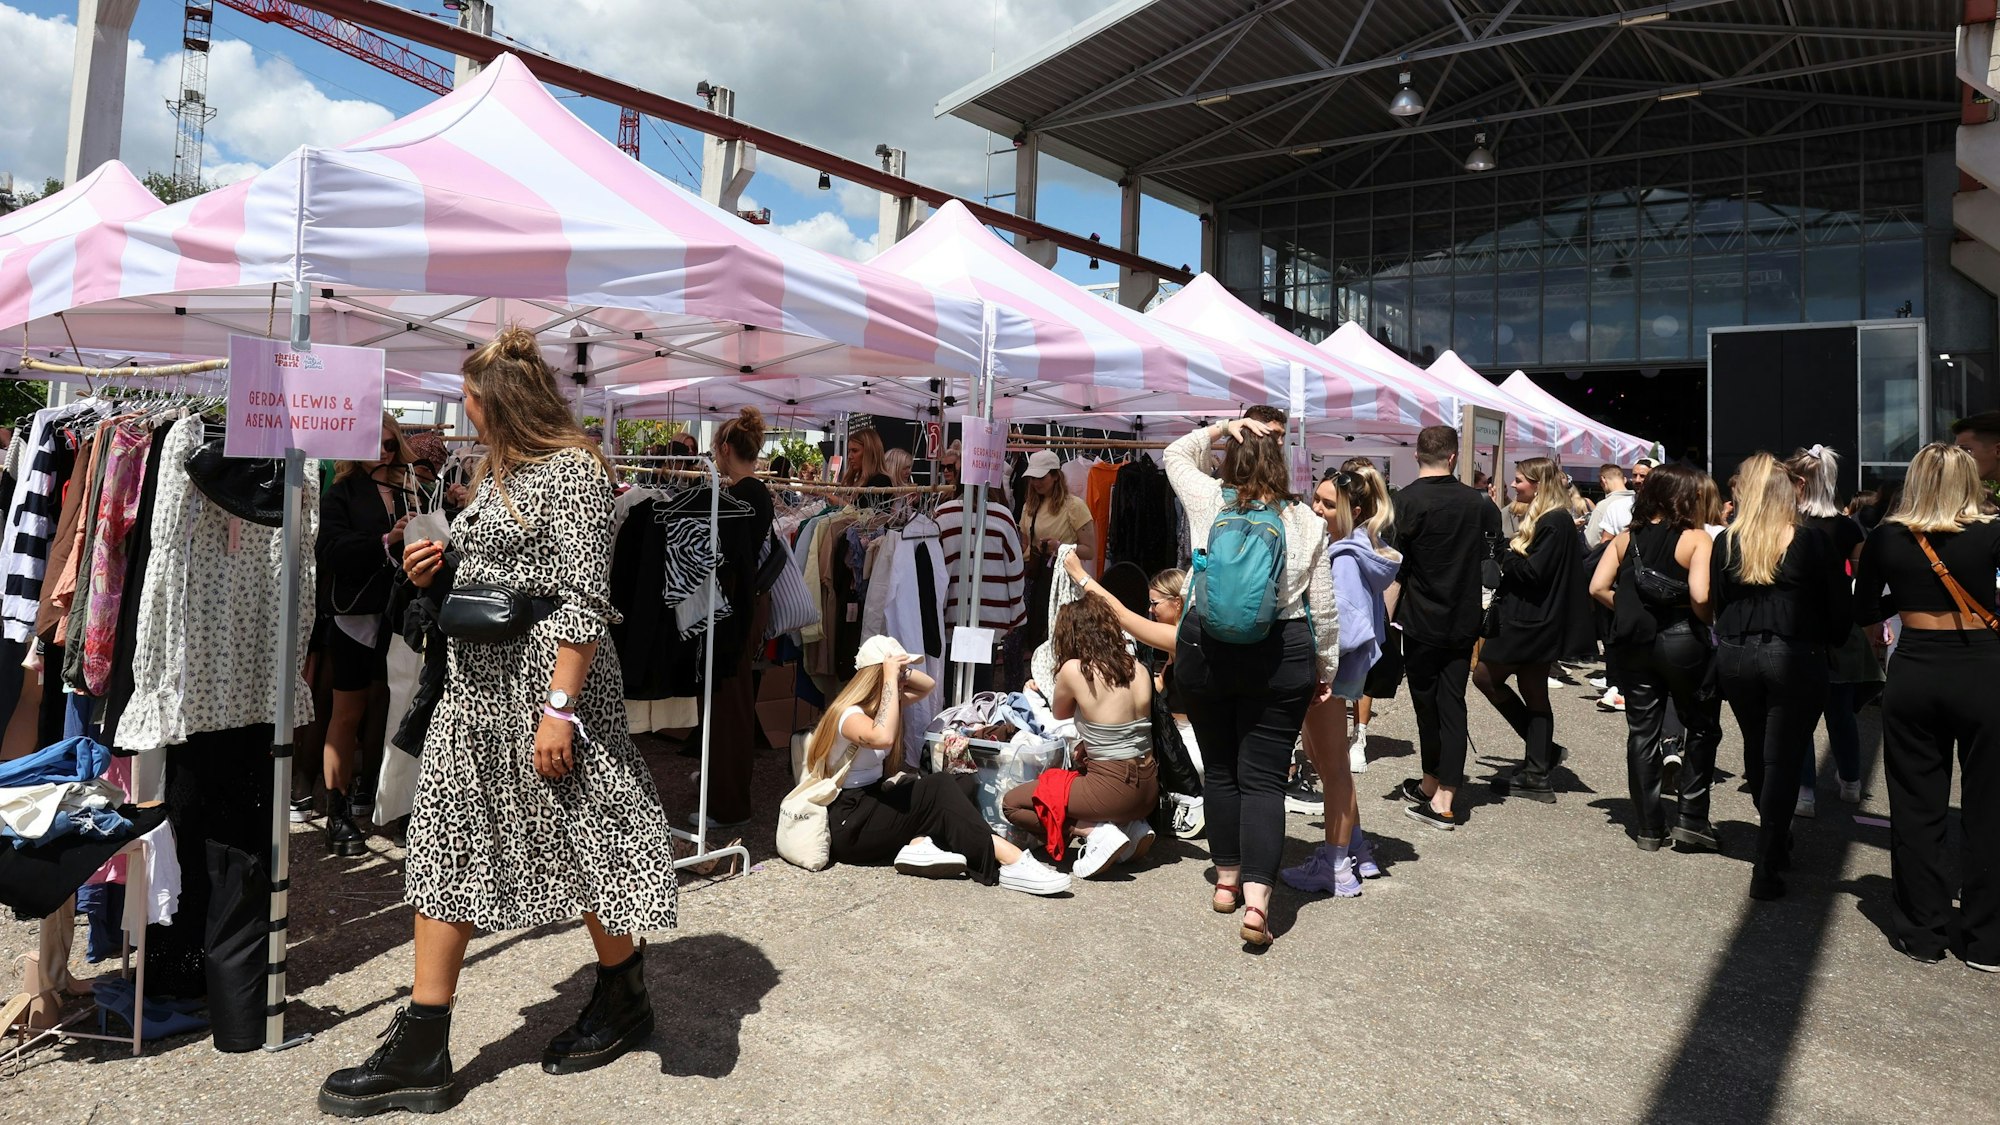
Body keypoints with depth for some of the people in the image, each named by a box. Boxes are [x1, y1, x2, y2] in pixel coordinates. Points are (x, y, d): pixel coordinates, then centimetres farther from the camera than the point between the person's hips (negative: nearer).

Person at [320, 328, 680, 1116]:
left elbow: (584, 600, -17)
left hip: (544, 678, -9)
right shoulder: (496, 474, 17)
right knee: (444, 846, 7)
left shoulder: (573, 469, -11)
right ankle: (421, 1051, 15)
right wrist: (436, 574, 4)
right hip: (476, 682, 9)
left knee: (579, 843, 5)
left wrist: (559, 708, -22)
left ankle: (623, 1000, 28)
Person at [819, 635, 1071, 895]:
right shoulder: (848, 715, -18)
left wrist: (902, 671, -1)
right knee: (938, 788, -27)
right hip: (848, 824, -10)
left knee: (965, 783, -9)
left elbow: (928, 685, 21)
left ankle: (920, 843, -32)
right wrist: (890, 678, -32)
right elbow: (883, 737, -41)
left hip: (873, 802, 10)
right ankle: (1008, 860, -35)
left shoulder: (876, 704, 10)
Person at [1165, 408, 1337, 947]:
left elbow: (1176, 454, 19)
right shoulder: (1306, 521, 0)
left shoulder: (1208, 501, -2)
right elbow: (1323, 607, 2)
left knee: (1219, 770, 15)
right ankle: (1257, 896, -7)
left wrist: (1223, 427, 12)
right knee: (1263, 777, 2)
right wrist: (1325, 667, 11)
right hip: (1281, 658, 0)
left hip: (1205, 650, 1)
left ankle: (1227, 879, 25)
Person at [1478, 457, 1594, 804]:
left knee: (1485, 676, 1)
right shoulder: (1545, 519, 14)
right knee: (1533, 693, 11)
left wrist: (1505, 554, -10)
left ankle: (1542, 756, 7)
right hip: (1534, 620, 10)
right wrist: (1510, 552, 1)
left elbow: (1533, 571, -22)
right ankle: (1538, 775, 15)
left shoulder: (1555, 522, -17)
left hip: (1530, 622, -10)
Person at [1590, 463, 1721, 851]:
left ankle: (1649, 826, 16)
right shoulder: (1697, 538, -9)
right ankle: (1692, 818, 11)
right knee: (1702, 727, 14)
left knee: (1642, 732, 9)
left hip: (1635, 642, 4)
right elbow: (1700, 596, -21)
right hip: (1683, 642, -4)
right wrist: (1708, 621, -2)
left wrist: (1631, 611, 9)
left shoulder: (1626, 538, 3)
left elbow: (1598, 588, -3)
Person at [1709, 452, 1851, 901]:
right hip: (1795, 659, -3)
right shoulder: (1812, 541, -7)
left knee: (1756, 754, 20)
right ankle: (1767, 868, -2)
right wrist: (1828, 641, 14)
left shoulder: (1725, 543, 0)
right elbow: (1840, 607, -3)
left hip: (1735, 658, 3)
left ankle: (1775, 840, 38)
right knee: (1783, 760, 0)